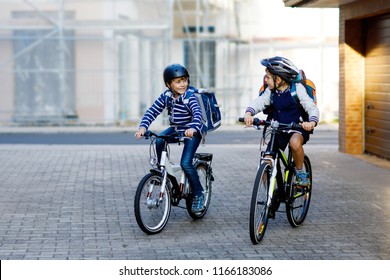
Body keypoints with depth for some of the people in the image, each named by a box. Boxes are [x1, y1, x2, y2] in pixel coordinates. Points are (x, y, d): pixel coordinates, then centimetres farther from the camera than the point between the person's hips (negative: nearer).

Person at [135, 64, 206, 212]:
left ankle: (198, 194, -2)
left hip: (192, 132, -5)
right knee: (158, 141, -24)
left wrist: (193, 128, -56)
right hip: (175, 129, 5)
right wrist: (143, 126, -28)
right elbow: (152, 111, -11)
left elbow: (197, 113, -36)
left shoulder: (190, 97, -21)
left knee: (186, 163, -19)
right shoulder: (166, 96, -6)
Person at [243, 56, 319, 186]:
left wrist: (312, 122, -38)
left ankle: (300, 172, -14)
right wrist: (248, 113, -35)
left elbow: (312, 108, -16)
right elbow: (259, 102, -12)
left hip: (298, 127, -5)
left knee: (295, 143, -40)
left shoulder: (297, 89, -11)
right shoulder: (271, 92, 2)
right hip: (278, 129, 5)